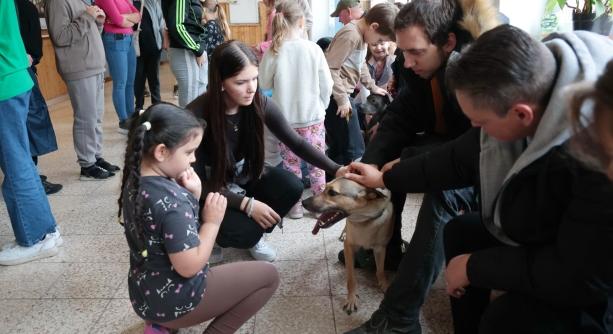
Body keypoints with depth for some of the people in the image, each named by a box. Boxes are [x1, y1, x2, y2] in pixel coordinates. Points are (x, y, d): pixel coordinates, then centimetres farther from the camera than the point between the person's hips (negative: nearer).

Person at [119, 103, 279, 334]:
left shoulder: (135, 181, -3)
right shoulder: (170, 199, -31)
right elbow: (189, 267, -26)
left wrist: (192, 196, -8)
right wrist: (212, 221, -16)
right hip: (173, 300, -8)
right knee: (268, 276, 2)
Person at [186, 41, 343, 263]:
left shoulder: (261, 104, -17)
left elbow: (296, 143, -8)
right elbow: (198, 181, -22)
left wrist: (336, 170, -19)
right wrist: (246, 204, -29)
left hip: (245, 178, 5)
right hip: (211, 190, -4)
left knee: (291, 186, -22)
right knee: (242, 232, -29)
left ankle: (252, 235, 4)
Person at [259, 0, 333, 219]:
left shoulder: (273, 52, -10)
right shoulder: (313, 49, -11)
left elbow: (264, 84, 2)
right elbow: (327, 84, -4)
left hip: (285, 119, 0)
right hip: (313, 117, 0)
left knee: (291, 165, 13)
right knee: (317, 163, 14)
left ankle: (295, 206, 22)